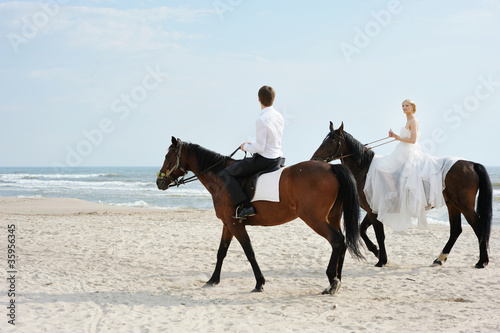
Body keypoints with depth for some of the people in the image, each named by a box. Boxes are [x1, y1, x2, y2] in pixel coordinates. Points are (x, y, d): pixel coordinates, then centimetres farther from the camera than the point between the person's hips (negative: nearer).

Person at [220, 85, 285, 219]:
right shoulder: (279, 117, 4)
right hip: (277, 157, 9)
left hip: (264, 160, -9)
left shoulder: (261, 120, -23)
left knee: (226, 174, -3)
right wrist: (253, 144, 16)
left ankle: (245, 207, -14)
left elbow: (259, 148, -23)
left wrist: (246, 147, -4)